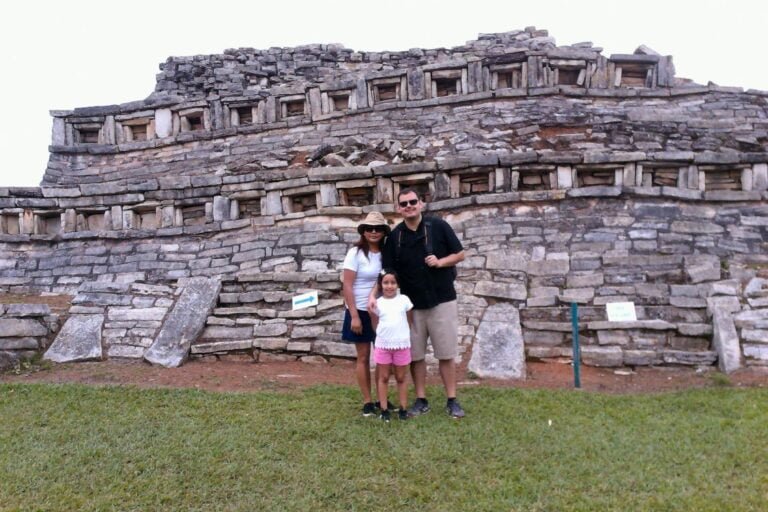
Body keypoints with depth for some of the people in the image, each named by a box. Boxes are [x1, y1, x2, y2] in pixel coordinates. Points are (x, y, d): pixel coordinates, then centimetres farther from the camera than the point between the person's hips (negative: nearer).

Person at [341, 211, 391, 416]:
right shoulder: (356, 253, -9)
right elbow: (347, 286, -11)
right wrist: (354, 315, -15)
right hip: (361, 312, -4)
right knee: (363, 357, 5)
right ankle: (367, 402, 15)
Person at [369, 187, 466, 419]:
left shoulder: (438, 226, -5)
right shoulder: (394, 236, 0)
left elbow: (460, 254, 1)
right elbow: (387, 271, -2)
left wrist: (440, 262, -17)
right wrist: (374, 294, -16)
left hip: (441, 300, -2)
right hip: (411, 305, 2)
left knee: (446, 354, 4)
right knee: (415, 355, 8)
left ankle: (452, 401, 15)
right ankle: (421, 400, 21)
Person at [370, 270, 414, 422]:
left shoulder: (404, 300, 0)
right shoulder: (377, 303, -1)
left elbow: (410, 321, 7)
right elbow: (375, 325, 8)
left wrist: (405, 334, 2)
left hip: (402, 345, 0)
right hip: (383, 345, 0)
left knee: (401, 378, 10)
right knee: (383, 378, 8)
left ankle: (403, 408, 17)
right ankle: (384, 409, 15)